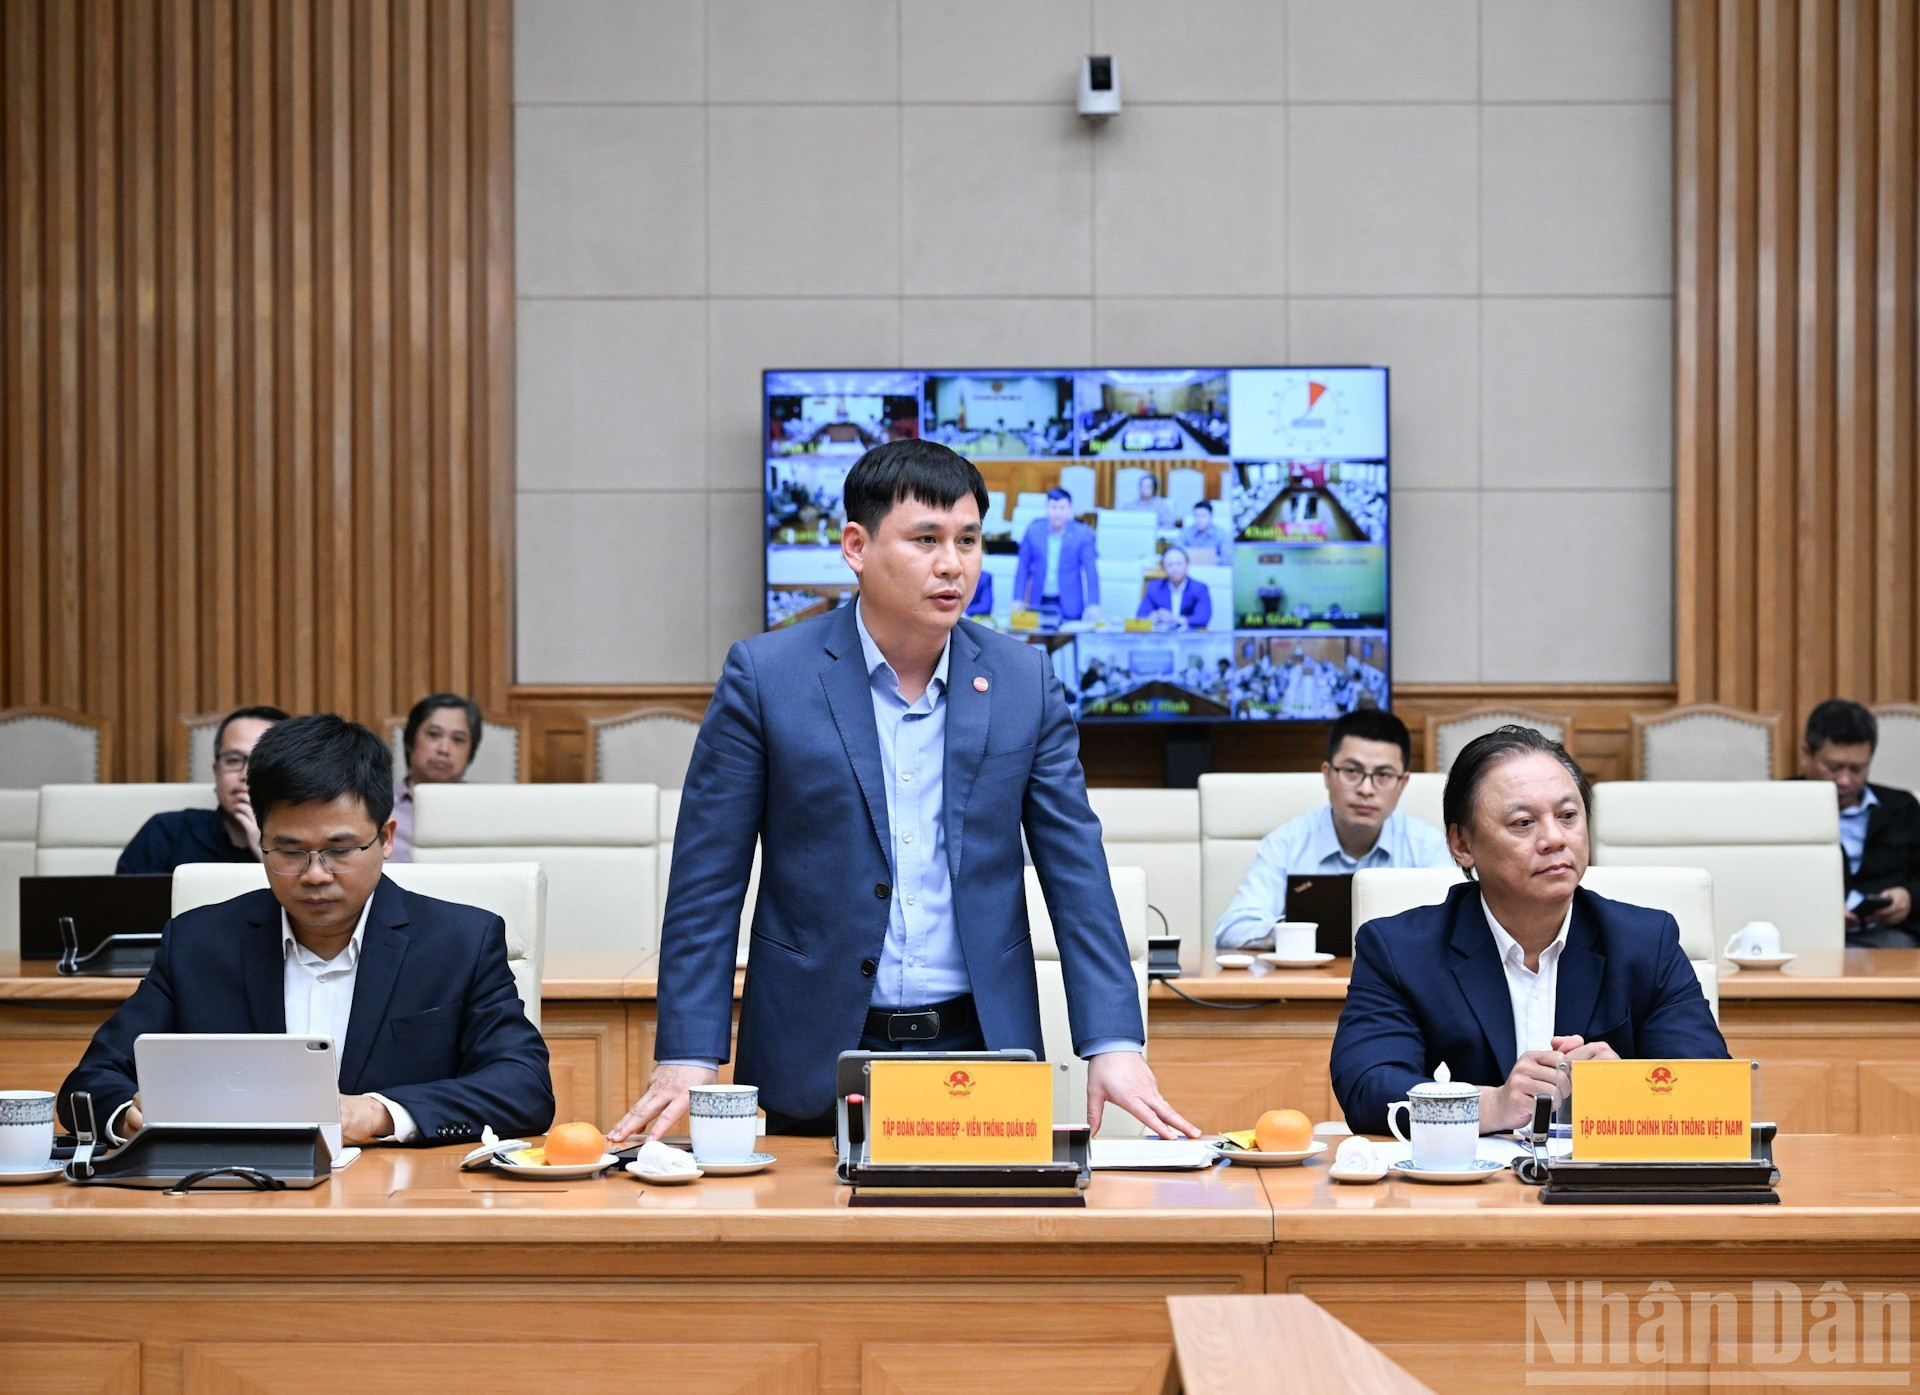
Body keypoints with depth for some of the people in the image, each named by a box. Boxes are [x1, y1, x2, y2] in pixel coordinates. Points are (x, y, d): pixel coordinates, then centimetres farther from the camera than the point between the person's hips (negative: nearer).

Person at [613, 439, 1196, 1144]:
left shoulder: (1025, 681, 3)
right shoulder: (764, 675, -4)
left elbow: (1076, 873, 3)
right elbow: (706, 886, -3)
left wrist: (1114, 1045, -7)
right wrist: (688, 1059, -9)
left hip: (984, 1052, 2)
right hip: (816, 1065, -2)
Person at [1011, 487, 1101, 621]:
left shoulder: (1082, 533, -5)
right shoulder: (1034, 530, 1)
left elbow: (1091, 571, -5)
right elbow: (1023, 566, 6)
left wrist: (1093, 605, -12)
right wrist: (1018, 600, 3)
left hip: (1068, 605, -2)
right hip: (1039, 603, 2)